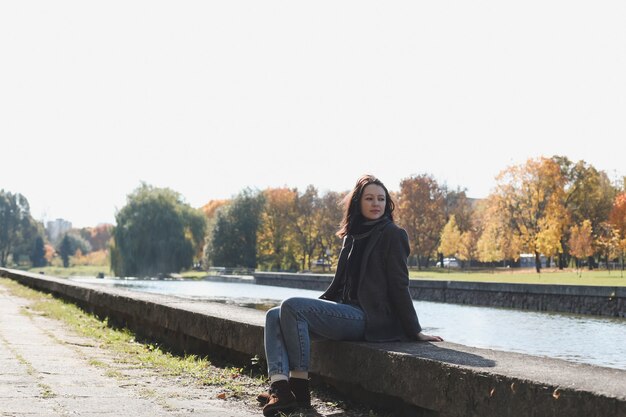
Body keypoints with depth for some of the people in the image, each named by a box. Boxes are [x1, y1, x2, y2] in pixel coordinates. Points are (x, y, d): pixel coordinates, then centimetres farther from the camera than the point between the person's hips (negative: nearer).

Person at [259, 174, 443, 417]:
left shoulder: (391, 235, -5)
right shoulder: (353, 236, 19)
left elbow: (399, 286, -9)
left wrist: (414, 331, -12)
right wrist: (311, 311, 19)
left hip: (370, 319, -9)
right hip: (347, 312, 9)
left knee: (291, 306, -22)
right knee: (274, 316, -5)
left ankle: (299, 387, -21)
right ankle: (279, 388, -25)